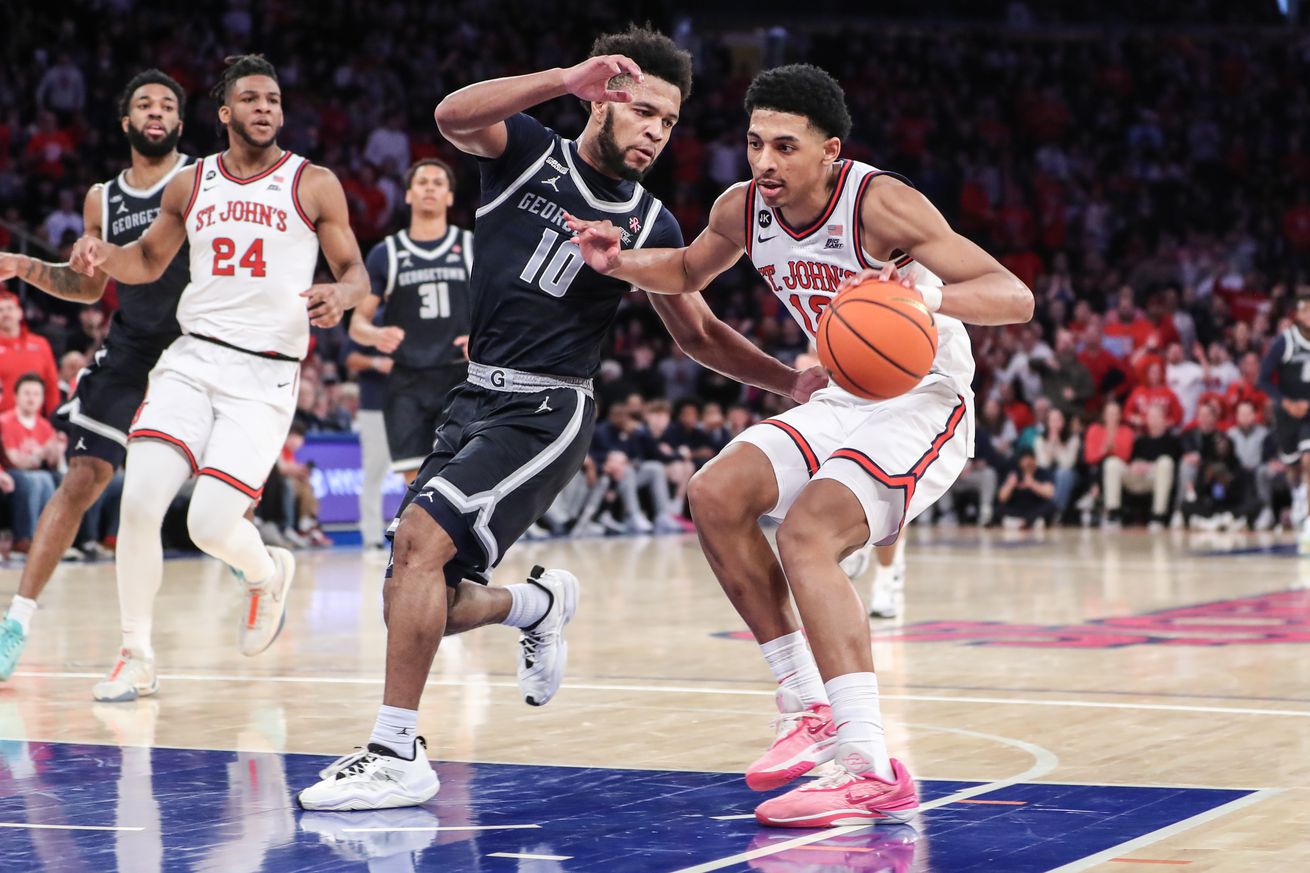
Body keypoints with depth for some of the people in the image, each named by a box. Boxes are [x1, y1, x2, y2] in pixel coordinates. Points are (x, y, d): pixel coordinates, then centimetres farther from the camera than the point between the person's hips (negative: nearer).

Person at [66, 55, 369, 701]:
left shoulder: (314, 185, 1)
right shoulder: (190, 185, 10)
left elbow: (355, 271, 4)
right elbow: (149, 261, 23)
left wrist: (340, 296, -20)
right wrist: (101, 253, 1)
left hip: (266, 373, -3)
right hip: (192, 357, 3)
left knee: (211, 525, -14)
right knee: (139, 502, -13)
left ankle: (268, 574, 24)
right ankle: (136, 658, 2)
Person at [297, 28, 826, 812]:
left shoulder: (650, 225, 5)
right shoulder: (528, 153, 3)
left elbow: (699, 334, 16)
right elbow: (454, 116, -19)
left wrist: (792, 382, 5)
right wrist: (566, 79, -30)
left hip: (548, 410, -3)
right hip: (476, 398, 4)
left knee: (421, 535, -26)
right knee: (413, 606, 3)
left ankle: (397, 754, -22)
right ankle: (540, 605, 36)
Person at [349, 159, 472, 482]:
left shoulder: (473, 248, 8)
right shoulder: (385, 254, 8)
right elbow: (358, 321, 7)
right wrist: (375, 335, -17)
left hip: (460, 379, -1)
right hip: (407, 383, 1)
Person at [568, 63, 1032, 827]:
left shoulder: (878, 204, -24)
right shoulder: (744, 210, -3)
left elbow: (1015, 298, -29)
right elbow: (690, 271, 22)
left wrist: (930, 292, -49)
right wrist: (621, 263, 0)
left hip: (923, 406, -8)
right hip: (842, 403, 8)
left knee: (807, 534, -27)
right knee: (717, 495, -8)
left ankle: (874, 772, -33)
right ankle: (812, 709, 1)